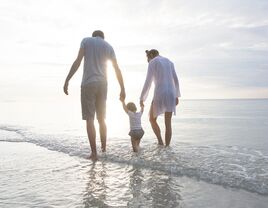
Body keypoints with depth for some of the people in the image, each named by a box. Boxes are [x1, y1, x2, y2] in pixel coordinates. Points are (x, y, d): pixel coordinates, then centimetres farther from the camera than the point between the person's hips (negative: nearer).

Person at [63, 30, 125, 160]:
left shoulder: (86, 40, 6)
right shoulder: (108, 47, 13)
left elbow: (77, 61, -7)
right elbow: (117, 69, 7)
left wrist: (67, 81, -10)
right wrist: (122, 90, 9)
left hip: (88, 84, -3)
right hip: (102, 84, 3)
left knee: (89, 119, -3)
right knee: (101, 119, 15)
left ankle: (94, 153, -7)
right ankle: (103, 148, 21)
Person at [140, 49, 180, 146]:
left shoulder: (152, 63, 0)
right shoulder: (169, 62, 18)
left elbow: (148, 83, -7)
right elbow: (176, 80, 16)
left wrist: (142, 98, -1)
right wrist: (177, 96, 21)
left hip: (159, 95, -5)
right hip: (171, 95, 5)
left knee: (152, 119, 15)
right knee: (168, 123, 10)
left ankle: (160, 142, 2)